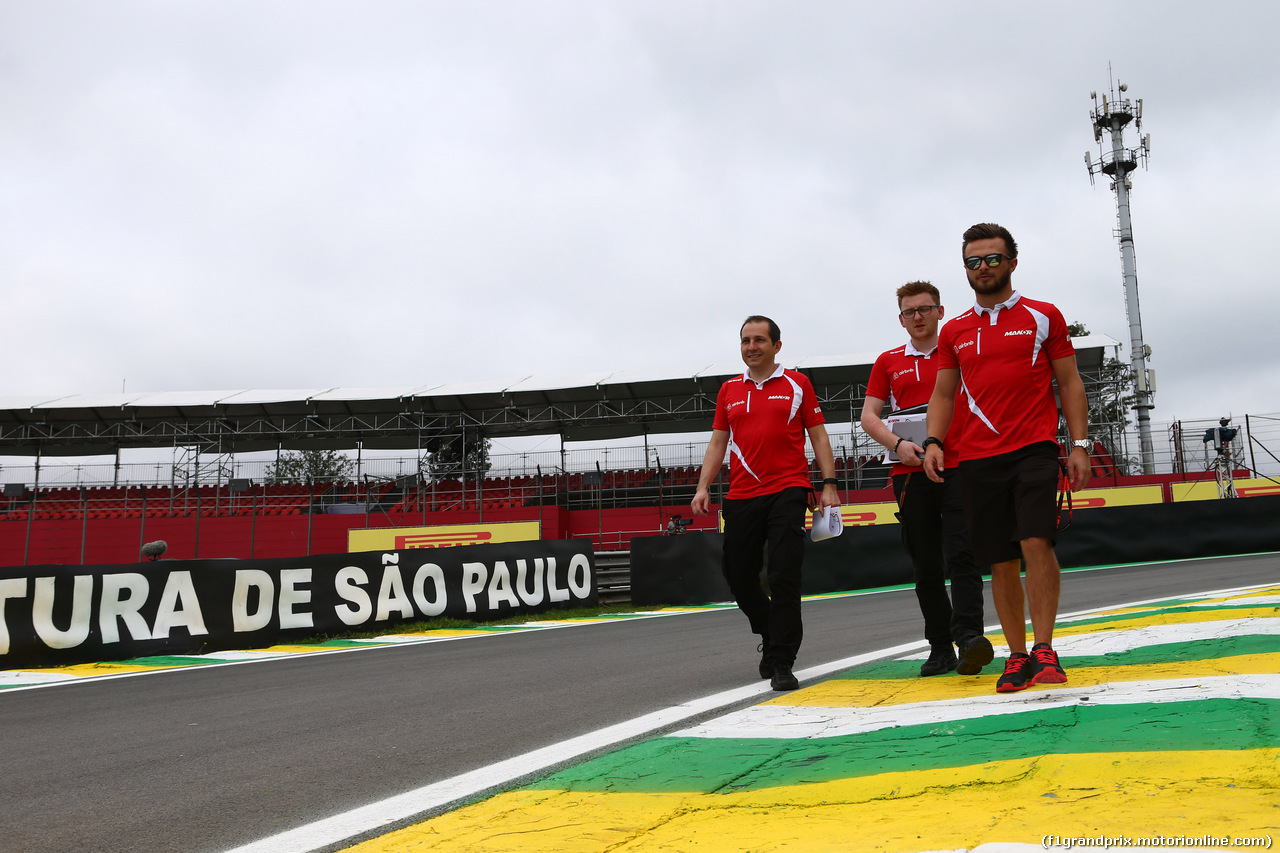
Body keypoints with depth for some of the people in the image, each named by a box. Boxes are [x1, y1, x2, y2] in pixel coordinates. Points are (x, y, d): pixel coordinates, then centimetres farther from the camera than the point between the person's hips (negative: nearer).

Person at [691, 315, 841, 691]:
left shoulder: (797, 384, 6)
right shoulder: (729, 390, 14)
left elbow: (818, 436, 6)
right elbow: (718, 442, 15)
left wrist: (829, 484, -4)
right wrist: (703, 487, 4)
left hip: (788, 491, -4)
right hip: (741, 496, 4)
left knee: (784, 578, -9)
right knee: (738, 576, 7)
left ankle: (781, 664, -2)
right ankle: (771, 635, 33)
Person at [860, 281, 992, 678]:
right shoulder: (888, 362, 13)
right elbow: (869, 415, 8)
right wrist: (898, 444, -10)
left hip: (959, 467, -2)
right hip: (911, 473, 2)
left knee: (961, 555, -14)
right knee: (926, 566, 6)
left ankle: (968, 637, -20)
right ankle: (940, 647, 13)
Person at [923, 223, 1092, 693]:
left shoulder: (1043, 316, 7)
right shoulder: (954, 331, 14)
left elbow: (1069, 382, 6)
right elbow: (944, 394, 15)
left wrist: (1079, 444, -2)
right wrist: (933, 442, -1)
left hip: (1034, 448, -3)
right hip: (979, 458, 3)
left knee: (1036, 541, -19)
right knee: (1000, 561, 5)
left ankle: (1043, 648, -10)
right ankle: (1017, 656, 15)